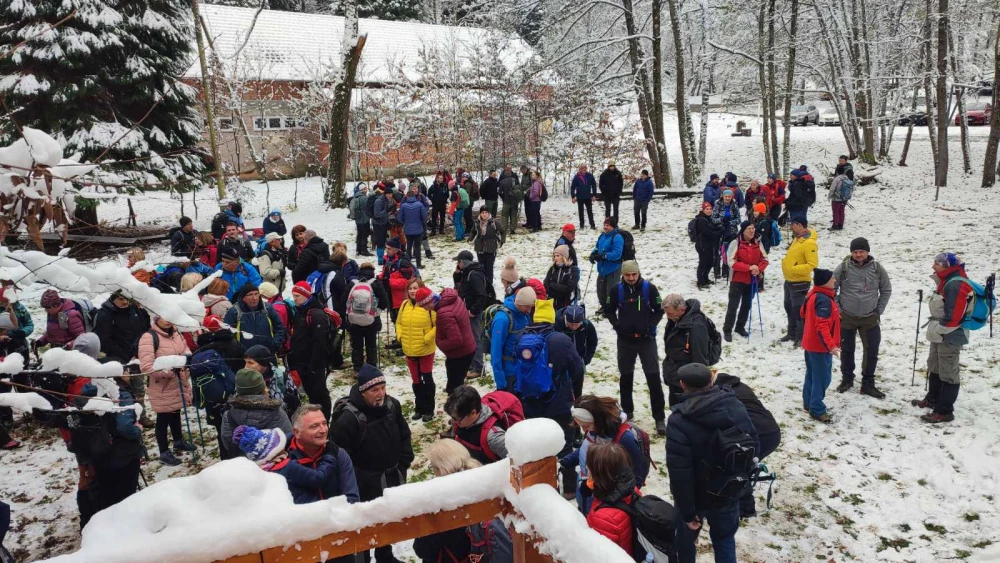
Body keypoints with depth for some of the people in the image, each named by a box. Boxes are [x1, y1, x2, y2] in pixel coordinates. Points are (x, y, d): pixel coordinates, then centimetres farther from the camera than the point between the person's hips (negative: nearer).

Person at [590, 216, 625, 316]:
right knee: (600, 288, 19)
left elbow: (617, 254, -26)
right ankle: (603, 306, 37)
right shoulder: (602, 236, 8)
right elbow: (597, 247, 18)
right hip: (602, 268, 9)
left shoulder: (617, 237, -18)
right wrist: (593, 254, -4)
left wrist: (603, 256, -31)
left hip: (613, 269, -9)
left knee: (611, 290, -4)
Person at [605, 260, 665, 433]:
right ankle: (627, 411, 30)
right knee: (625, 376, 14)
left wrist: (649, 326, -11)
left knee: (653, 377, -4)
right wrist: (616, 325, -4)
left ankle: (659, 417, 4)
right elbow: (609, 310, 9)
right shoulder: (617, 290, -5)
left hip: (647, 338, -2)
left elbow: (659, 310, 0)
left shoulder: (649, 288, -9)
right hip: (625, 339, 2)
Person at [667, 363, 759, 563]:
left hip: (696, 496, -4)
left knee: (685, 538, 23)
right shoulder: (736, 406, -11)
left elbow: (679, 473, -28)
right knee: (725, 539, 24)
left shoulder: (679, 421, -28)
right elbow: (755, 446, 1)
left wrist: (687, 511, -17)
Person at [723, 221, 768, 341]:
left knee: (747, 304, 16)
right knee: (733, 305, -3)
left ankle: (740, 327, 31)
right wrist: (749, 267, -27)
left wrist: (759, 269, -17)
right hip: (738, 280, -5)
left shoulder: (758, 243, 1)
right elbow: (732, 262, -18)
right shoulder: (735, 243, -13)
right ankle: (727, 330, 4)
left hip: (753, 280, 5)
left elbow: (764, 259, 4)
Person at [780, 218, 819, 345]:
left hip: (799, 282, -10)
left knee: (798, 310, -4)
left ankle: (801, 337, 6)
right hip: (789, 280, 10)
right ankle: (792, 333, 32)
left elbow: (813, 265, -25)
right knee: (789, 307, 19)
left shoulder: (809, 243, -22)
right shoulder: (797, 238, 7)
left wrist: (794, 269, -26)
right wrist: (786, 262, 8)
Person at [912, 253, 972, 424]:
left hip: (950, 336, -11)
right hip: (940, 334, 11)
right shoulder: (946, 281, 11)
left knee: (948, 373, -4)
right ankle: (932, 399, 39)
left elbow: (954, 315, -26)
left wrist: (939, 330, -18)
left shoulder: (956, 285, -23)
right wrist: (935, 328, 17)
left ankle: (944, 411, 1)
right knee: (934, 367, 23)